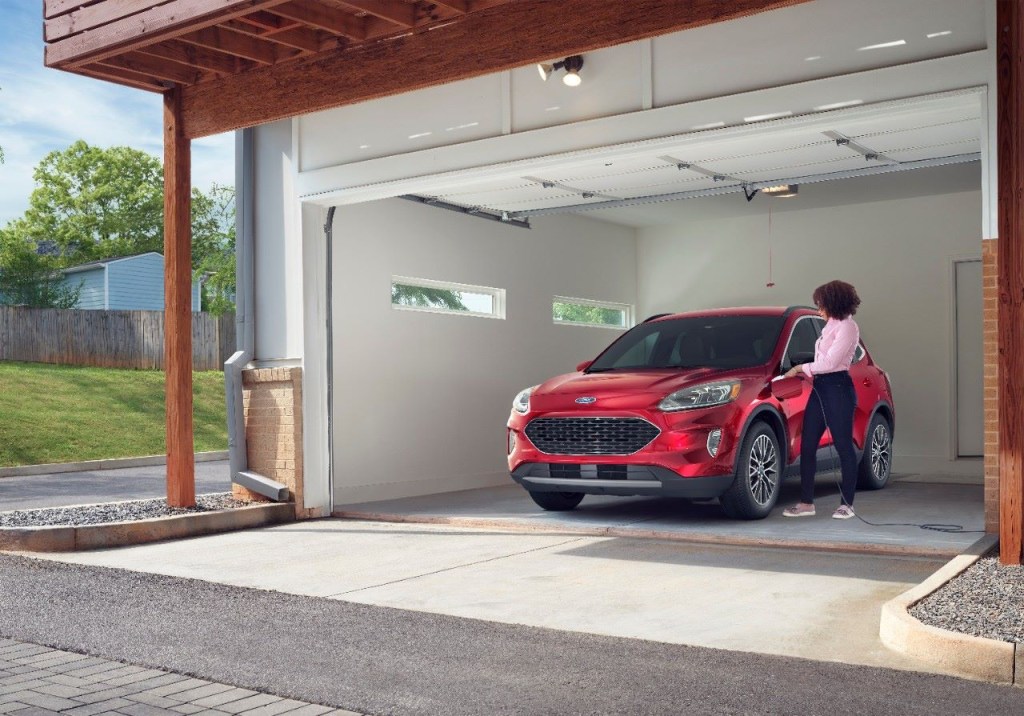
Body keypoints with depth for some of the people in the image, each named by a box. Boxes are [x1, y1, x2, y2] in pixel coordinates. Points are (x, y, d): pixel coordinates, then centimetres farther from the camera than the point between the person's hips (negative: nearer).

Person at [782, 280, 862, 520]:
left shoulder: (847, 327, -9)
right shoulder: (831, 325, 19)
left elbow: (830, 363, -15)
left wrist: (800, 368, -6)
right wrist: (804, 372, 11)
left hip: (838, 389, -9)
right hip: (821, 388, 9)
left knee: (843, 446, -2)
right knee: (807, 446, 3)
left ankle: (847, 504, 6)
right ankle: (806, 503, 7)